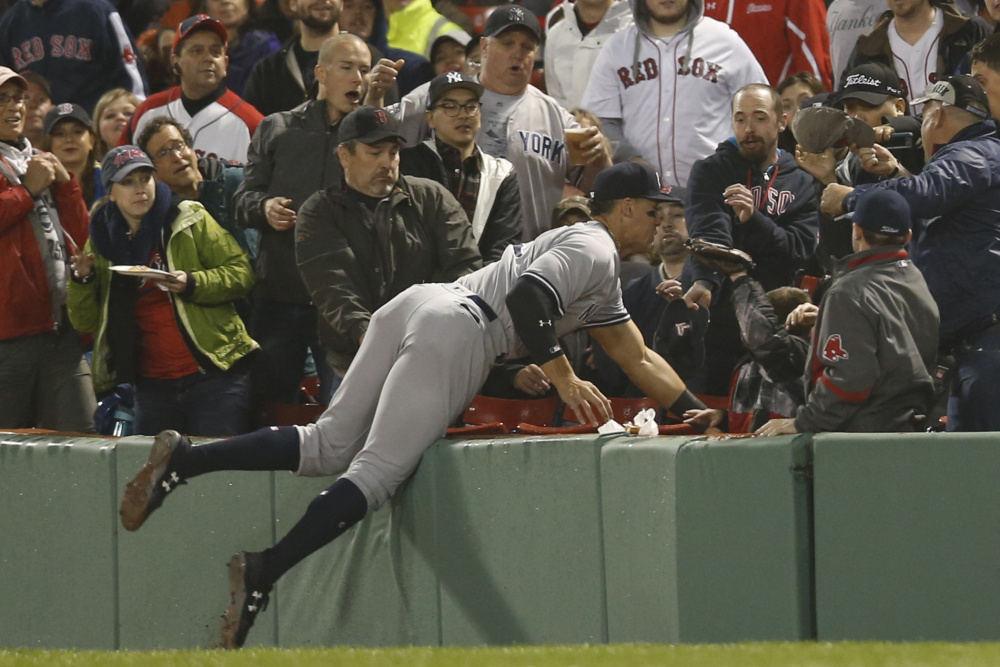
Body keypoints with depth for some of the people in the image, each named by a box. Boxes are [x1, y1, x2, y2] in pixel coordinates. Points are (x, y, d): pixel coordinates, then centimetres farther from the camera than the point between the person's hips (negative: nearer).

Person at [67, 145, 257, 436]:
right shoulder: (101, 241, 9)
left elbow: (240, 272, -4)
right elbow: (87, 322, 10)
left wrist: (192, 284, -19)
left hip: (213, 378, -4)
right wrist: (82, 281, -8)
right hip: (153, 387, 4)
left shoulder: (190, 220, -1)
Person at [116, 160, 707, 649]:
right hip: (455, 328, -9)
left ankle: (185, 460, -16)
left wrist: (693, 409, 37)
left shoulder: (605, 282, 34)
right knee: (377, 472, -17)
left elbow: (639, 358, 42)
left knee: (329, 448, 0)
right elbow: (527, 297, -14)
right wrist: (565, 378, -15)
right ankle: (262, 573, -32)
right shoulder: (593, 249, 2)